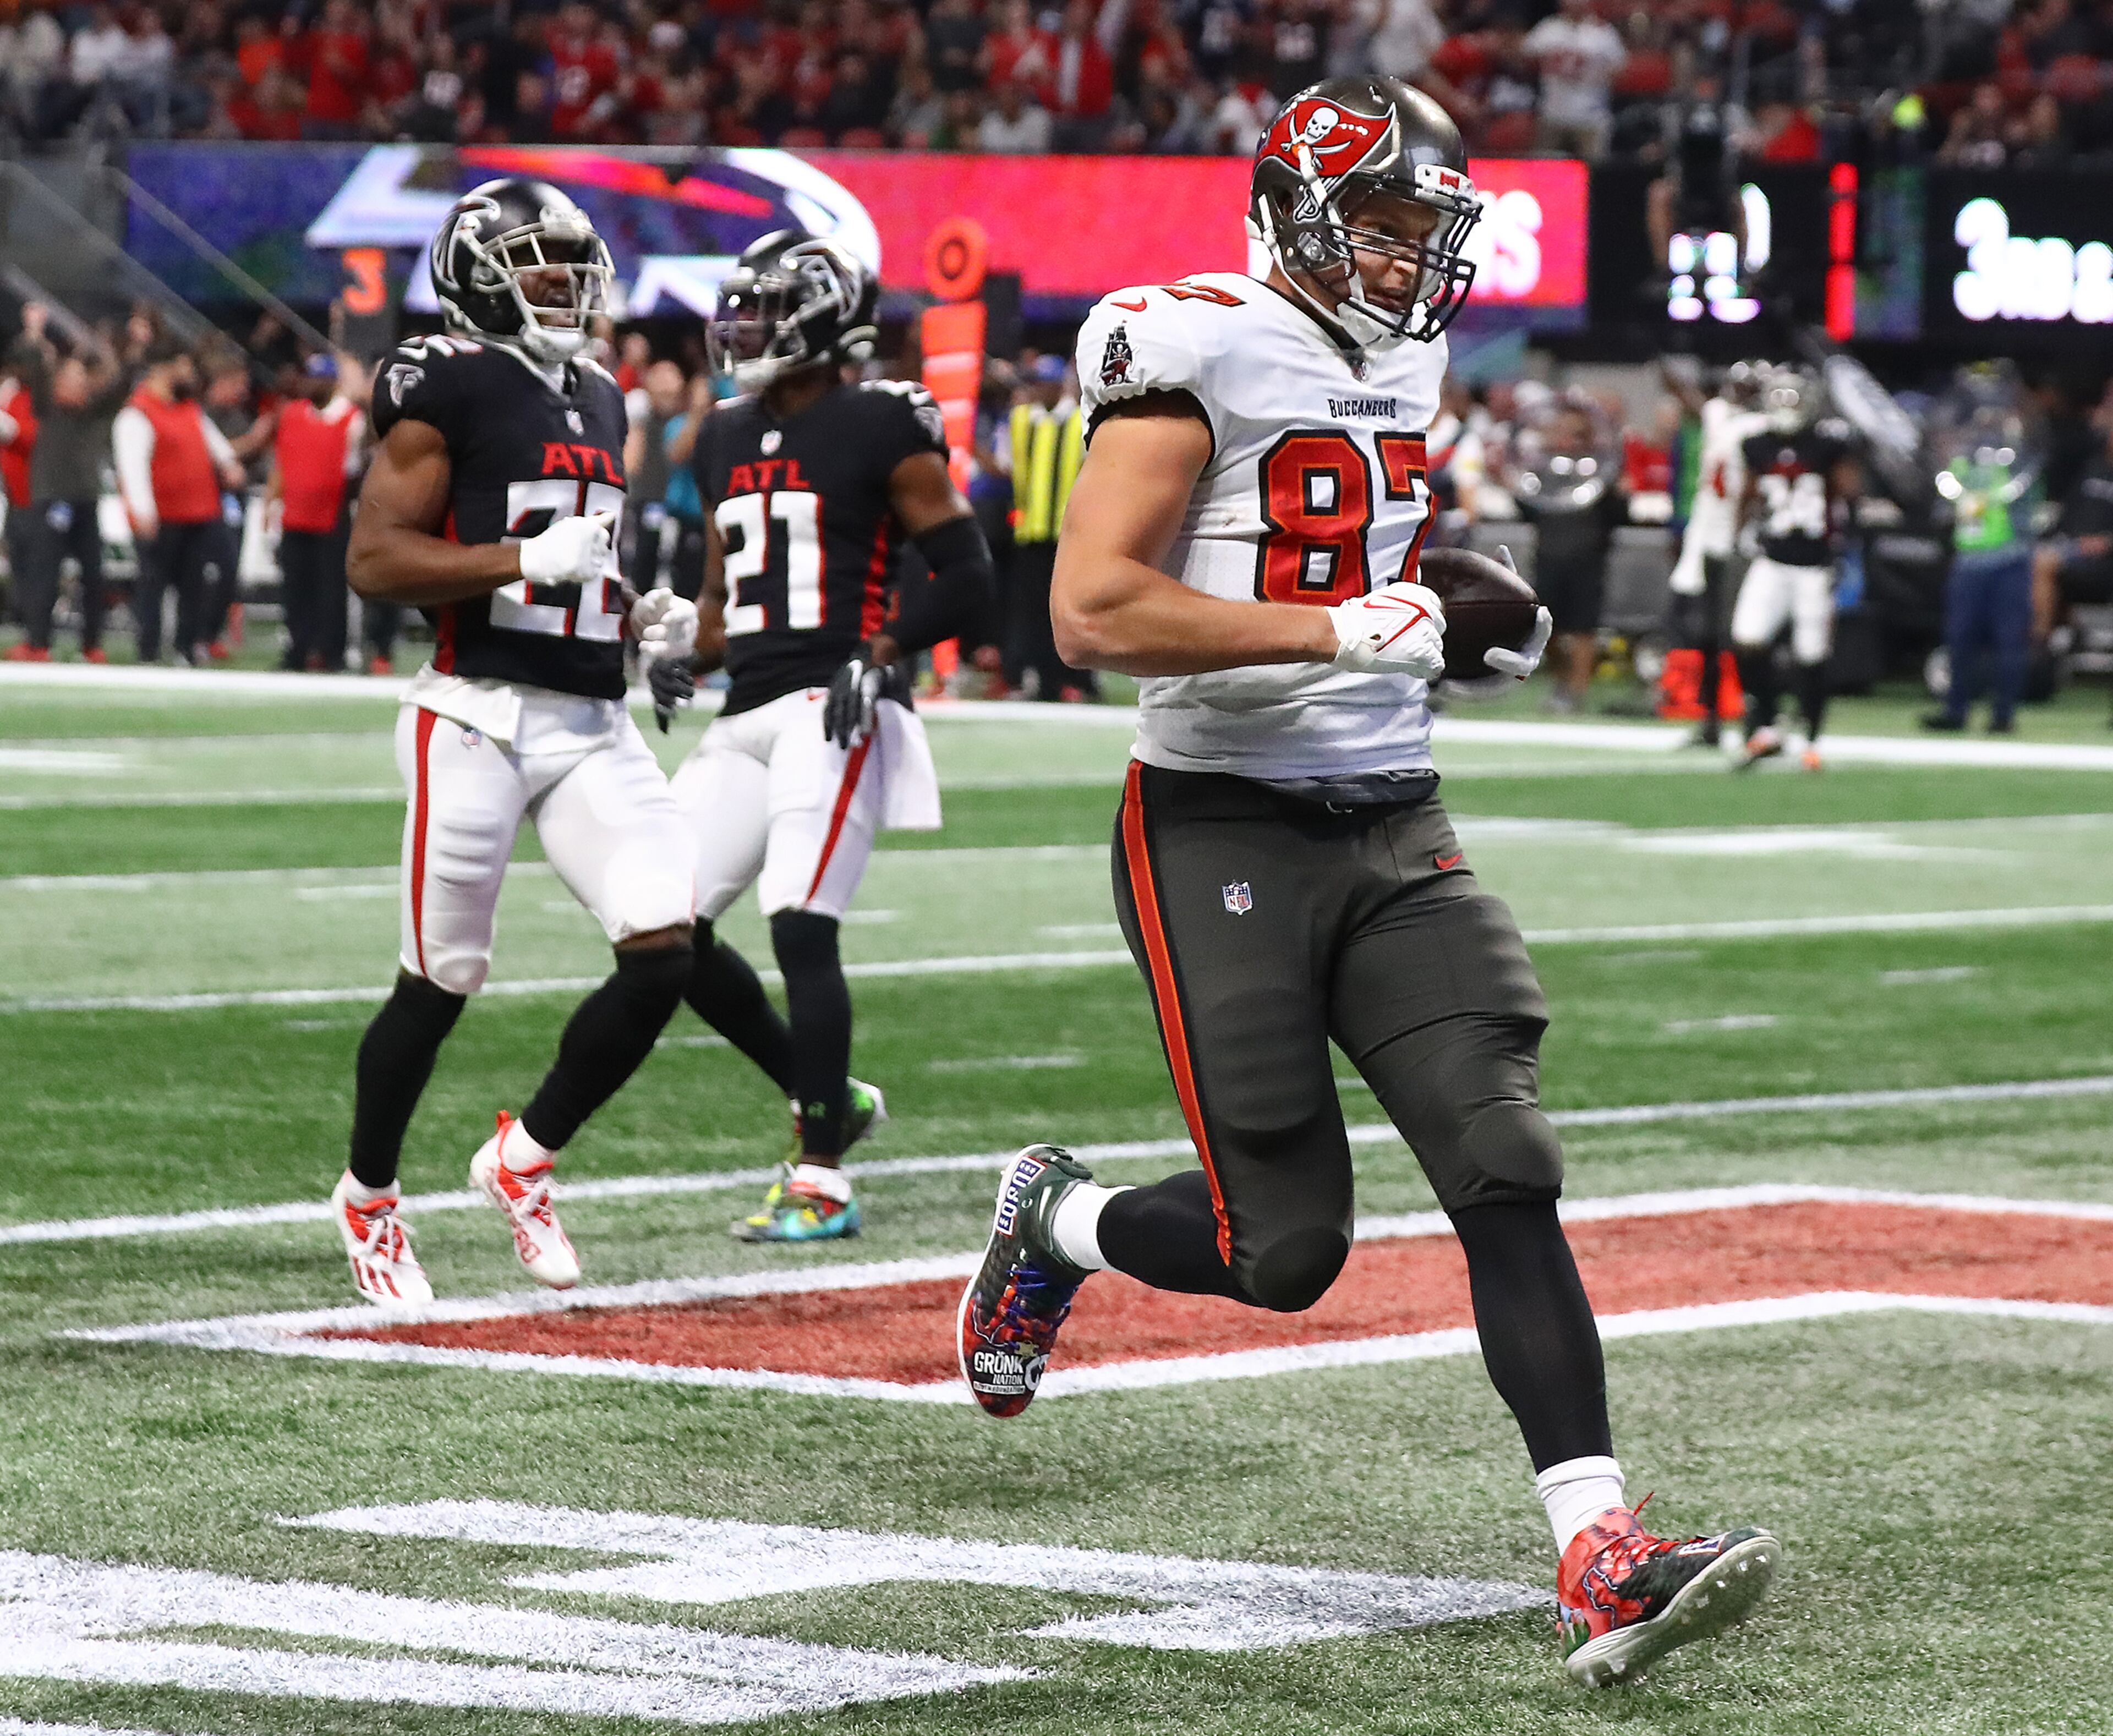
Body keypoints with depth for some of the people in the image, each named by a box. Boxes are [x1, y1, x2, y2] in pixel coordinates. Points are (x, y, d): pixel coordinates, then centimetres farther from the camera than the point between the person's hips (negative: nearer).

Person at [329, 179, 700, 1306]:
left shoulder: (598, 401, 18)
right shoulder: (448, 386, -7)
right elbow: (375, 559, -13)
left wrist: (644, 615, 11)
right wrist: (527, 559, -20)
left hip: (594, 723, 7)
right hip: (480, 714, -7)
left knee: (664, 951, -6)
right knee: (443, 978, 1)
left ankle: (522, 1159, 13)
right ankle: (368, 1197, 22)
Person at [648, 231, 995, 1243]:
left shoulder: (882, 427, -5)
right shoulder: (727, 441, 18)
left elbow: (966, 573, -5)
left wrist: (878, 654, -16)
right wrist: (691, 658, 7)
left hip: (833, 709, -8)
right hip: (748, 716, 8)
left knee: (800, 927, -16)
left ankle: (822, 1181, -12)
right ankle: (826, 1101, 18)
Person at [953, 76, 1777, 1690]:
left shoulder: (1402, 361, 13)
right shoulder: (1202, 352, -13)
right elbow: (1096, 608, -21)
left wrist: (1474, 623, 11)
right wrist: (1342, 629, -22)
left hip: (1394, 830, 6)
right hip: (1221, 832, -6)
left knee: (1505, 1166, -10)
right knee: (1285, 1246, -4)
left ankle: (1602, 1557, -15)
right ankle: (1054, 1220, 29)